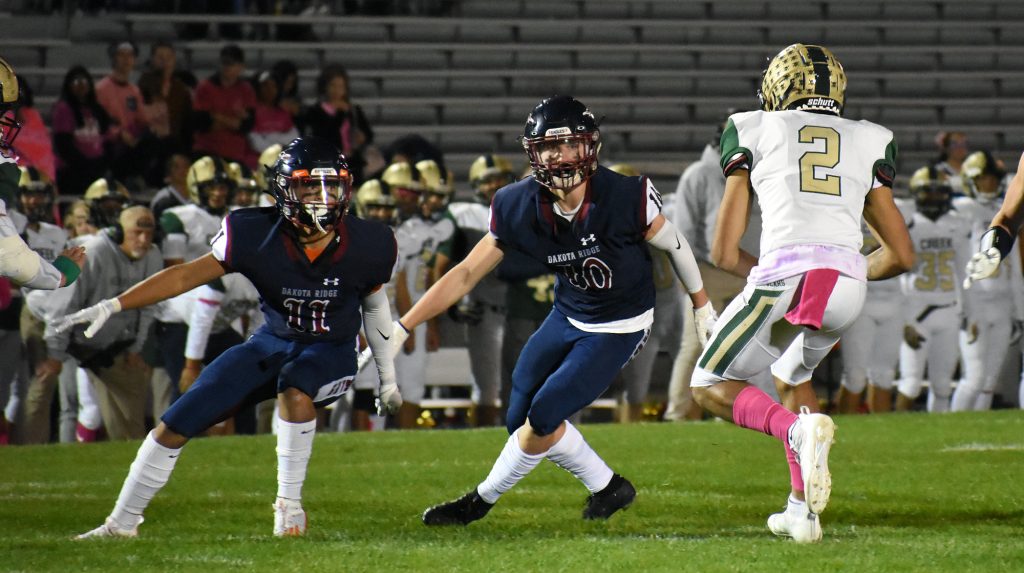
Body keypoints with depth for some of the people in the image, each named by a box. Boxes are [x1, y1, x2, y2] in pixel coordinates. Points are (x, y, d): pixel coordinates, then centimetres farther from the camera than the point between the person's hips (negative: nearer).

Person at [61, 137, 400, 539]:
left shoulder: (365, 246, -18)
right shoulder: (258, 236, -20)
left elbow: (375, 305, 2)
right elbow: (186, 276, -15)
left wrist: (387, 377, 13)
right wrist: (112, 306, -22)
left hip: (331, 354, -2)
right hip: (273, 343, 2)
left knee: (295, 389, -38)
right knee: (174, 426, -4)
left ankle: (290, 505, -20)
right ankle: (122, 523, 14)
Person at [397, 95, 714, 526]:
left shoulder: (626, 198, -28)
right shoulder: (519, 208, -17)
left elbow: (674, 246, -8)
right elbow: (466, 275, -11)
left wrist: (702, 307, 6)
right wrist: (400, 328, -15)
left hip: (619, 327, -5)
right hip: (568, 316, 5)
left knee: (543, 417, -12)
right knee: (521, 421, 6)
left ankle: (482, 500, 11)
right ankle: (608, 488, 23)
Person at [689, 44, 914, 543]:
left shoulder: (753, 132, 19)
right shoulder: (869, 143, 25)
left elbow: (724, 251, 15)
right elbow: (902, 256, 23)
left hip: (785, 272, -4)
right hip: (847, 282, 4)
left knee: (710, 386, 13)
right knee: (791, 377, 32)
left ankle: (798, 430, -16)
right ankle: (802, 510, 21)